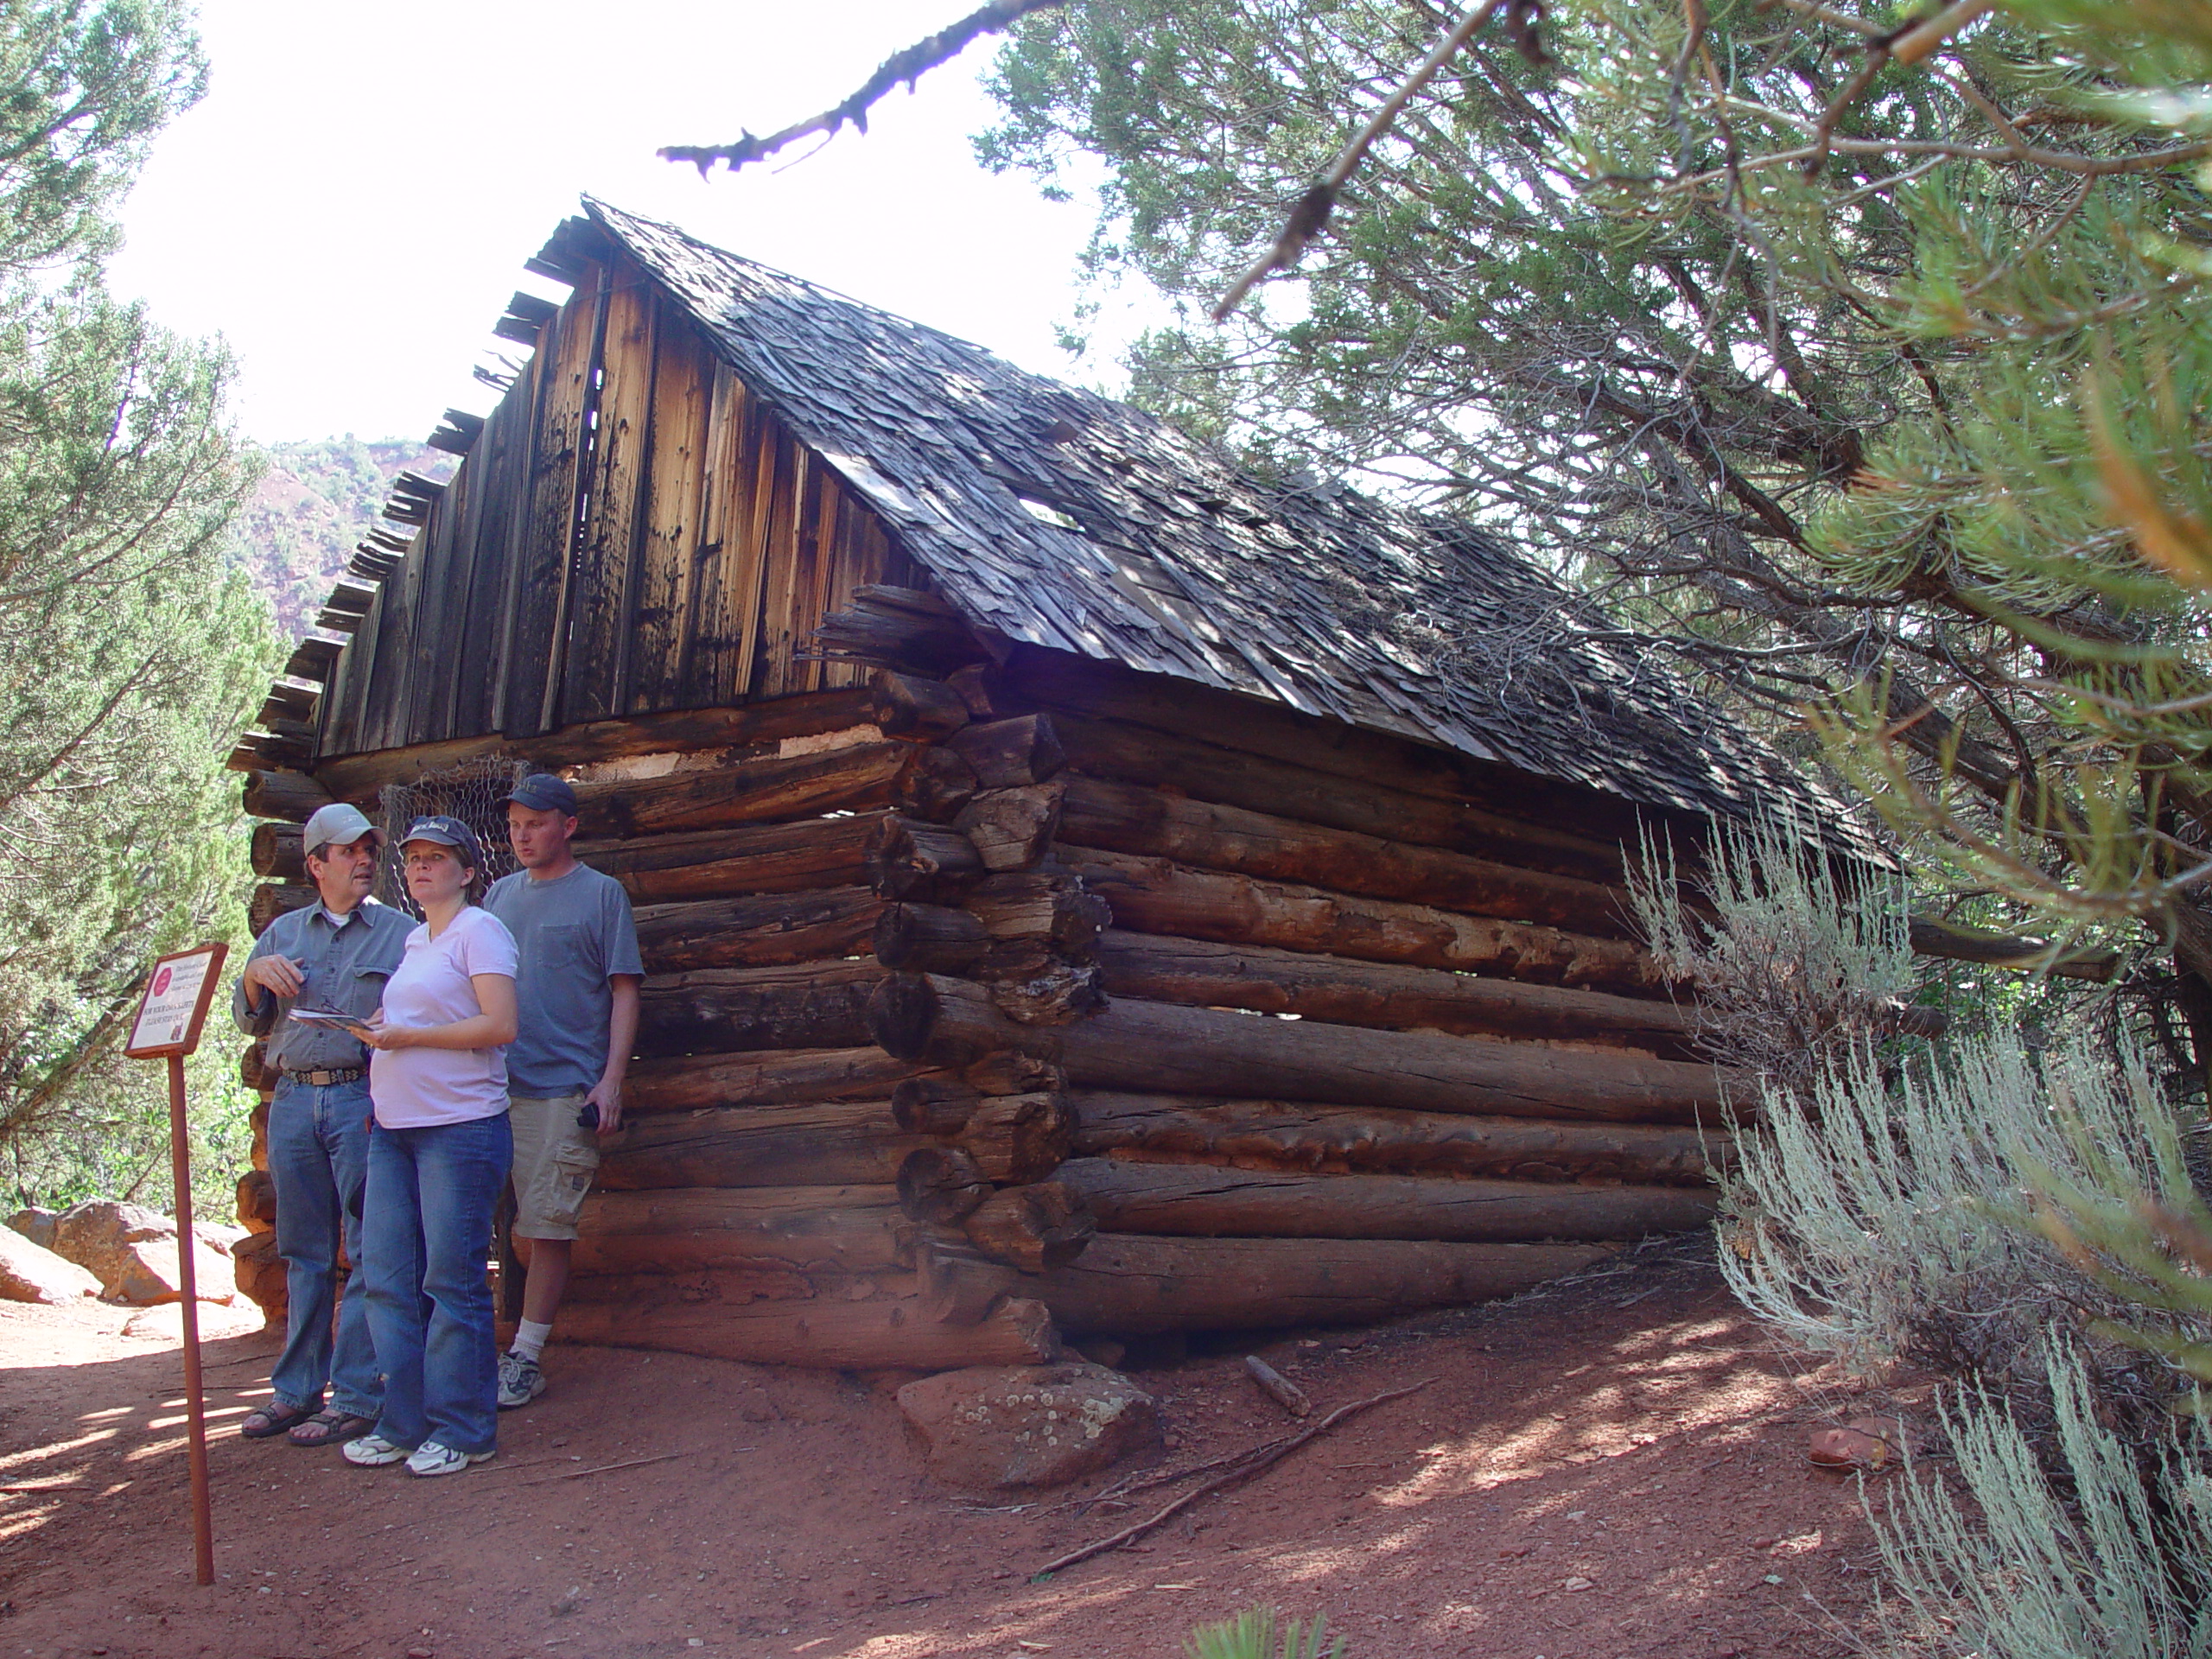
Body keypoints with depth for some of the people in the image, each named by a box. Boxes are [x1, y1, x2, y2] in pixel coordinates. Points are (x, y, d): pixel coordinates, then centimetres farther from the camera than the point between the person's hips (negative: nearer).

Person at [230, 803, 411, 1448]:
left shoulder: (399, 932, 5)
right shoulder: (283, 933, 16)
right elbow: (250, 1021, 17)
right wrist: (255, 975, -2)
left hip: (365, 1098, -4)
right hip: (293, 1100, 4)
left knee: (369, 1252, -4)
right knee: (304, 1252, 10)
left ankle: (356, 1396, 1)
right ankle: (296, 1390, 19)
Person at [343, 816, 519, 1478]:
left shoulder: (478, 930, -6)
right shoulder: (413, 941, 19)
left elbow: (500, 1025, -15)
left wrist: (407, 1036, -14)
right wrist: (377, 1032, 7)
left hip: (461, 1127, -8)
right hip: (394, 1127, 8)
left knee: (452, 1282, -2)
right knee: (389, 1280, 7)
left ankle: (462, 1430, 8)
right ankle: (403, 1423, 18)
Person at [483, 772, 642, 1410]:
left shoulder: (601, 893, 1)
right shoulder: (499, 895, 15)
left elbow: (624, 992, -1)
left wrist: (611, 1082, -9)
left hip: (564, 1088, -4)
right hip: (495, 1086, 4)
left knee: (546, 1228, -2)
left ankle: (525, 1358, 6)